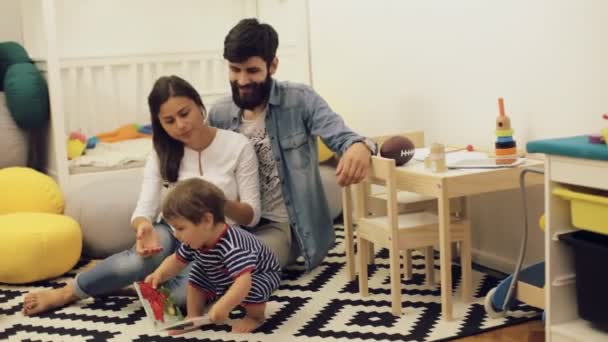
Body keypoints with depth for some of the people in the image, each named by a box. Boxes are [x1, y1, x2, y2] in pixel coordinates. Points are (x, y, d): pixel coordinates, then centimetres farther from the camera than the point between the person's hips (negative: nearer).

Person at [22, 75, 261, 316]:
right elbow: (144, 210, -8)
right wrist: (144, 227, -33)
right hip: (174, 234, 2)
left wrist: (221, 204, -29)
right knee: (143, 259, -36)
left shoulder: (238, 146, -7)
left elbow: (252, 216, -6)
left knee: (181, 293, -35)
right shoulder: (162, 154, 2)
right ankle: (67, 292, -16)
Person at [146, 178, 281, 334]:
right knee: (197, 275, -1)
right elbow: (177, 261, -3)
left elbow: (244, 281, -56)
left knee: (251, 289, -33)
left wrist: (223, 307, -65)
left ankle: (255, 317, -2)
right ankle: (193, 317, 12)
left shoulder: (231, 246, -46)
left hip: (260, 274, -7)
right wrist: (159, 274, -20)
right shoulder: (196, 240, -20)